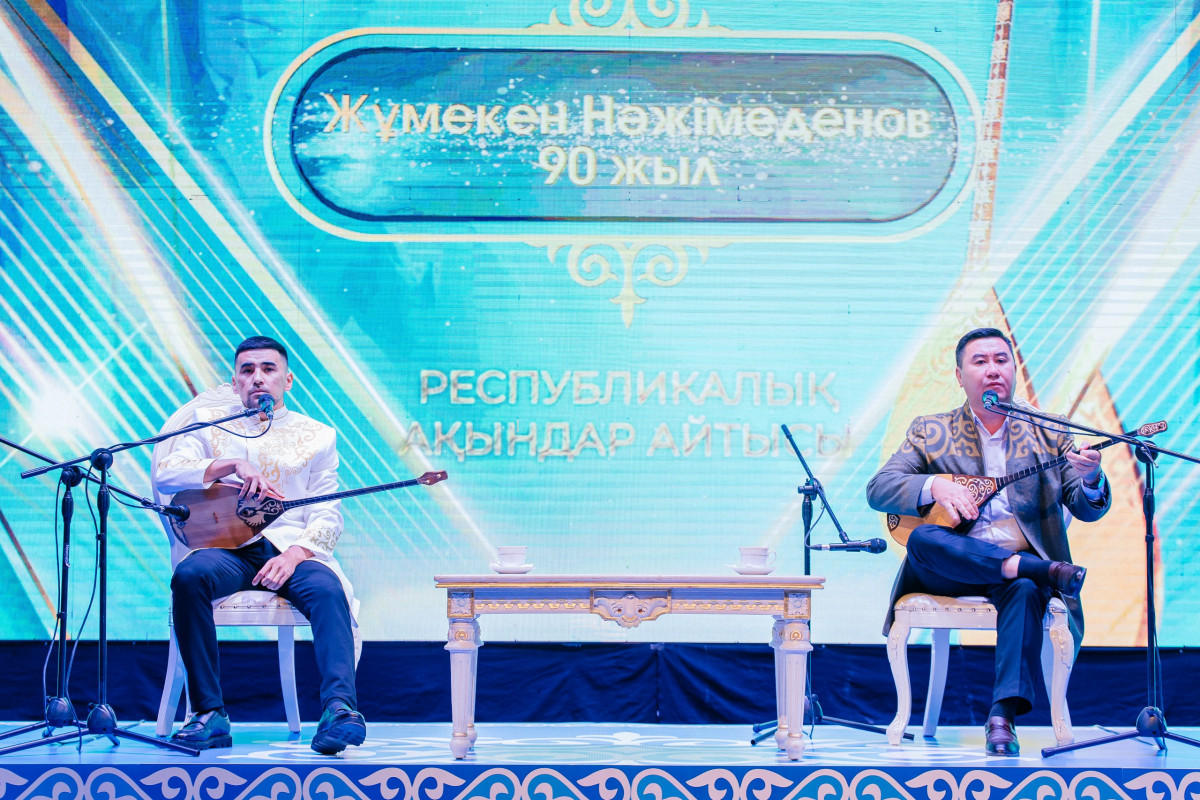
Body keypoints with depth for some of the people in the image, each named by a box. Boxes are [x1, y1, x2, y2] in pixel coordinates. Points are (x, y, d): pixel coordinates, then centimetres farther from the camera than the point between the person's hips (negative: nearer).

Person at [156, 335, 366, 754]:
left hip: (293, 549, 0)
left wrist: (295, 554, -13)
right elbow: (165, 473, 2)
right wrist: (232, 464, -11)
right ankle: (209, 714, -30)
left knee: (327, 589, -34)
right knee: (189, 575, -34)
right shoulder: (210, 422, 19)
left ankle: (339, 708, -48)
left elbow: (327, 516, 7)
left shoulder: (317, 434, 18)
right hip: (228, 545, 0)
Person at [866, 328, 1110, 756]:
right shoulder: (930, 432, 11)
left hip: (1022, 562, 0)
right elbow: (878, 488, 1)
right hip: (951, 568, 1)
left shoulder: (1049, 434, 12)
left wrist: (1090, 479, -20)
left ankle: (1004, 714, -41)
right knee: (922, 539, -33)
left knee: (1025, 590, -36)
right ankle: (1045, 570, -33)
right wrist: (935, 485, -18)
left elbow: (1087, 510, 5)